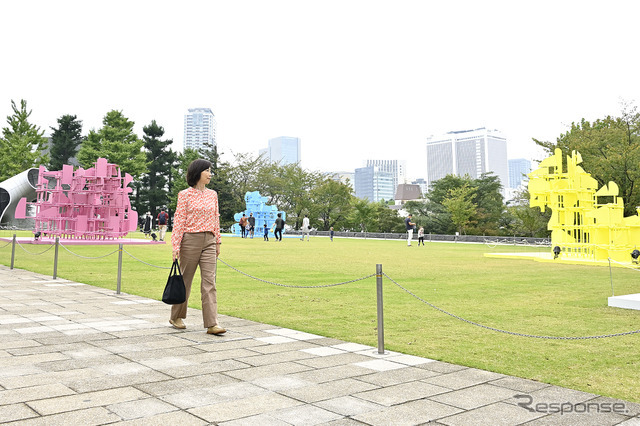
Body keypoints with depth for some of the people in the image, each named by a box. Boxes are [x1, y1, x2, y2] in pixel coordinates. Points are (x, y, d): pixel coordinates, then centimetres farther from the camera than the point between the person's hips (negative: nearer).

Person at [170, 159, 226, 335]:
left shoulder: (213, 194, 11)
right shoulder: (185, 195, -3)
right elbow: (179, 221, -6)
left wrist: (217, 242, 15)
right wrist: (176, 246, -11)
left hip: (209, 241, 4)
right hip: (190, 240, -4)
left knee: (209, 281, -5)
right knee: (185, 280, 8)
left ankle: (212, 324, -7)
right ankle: (176, 317, 28)